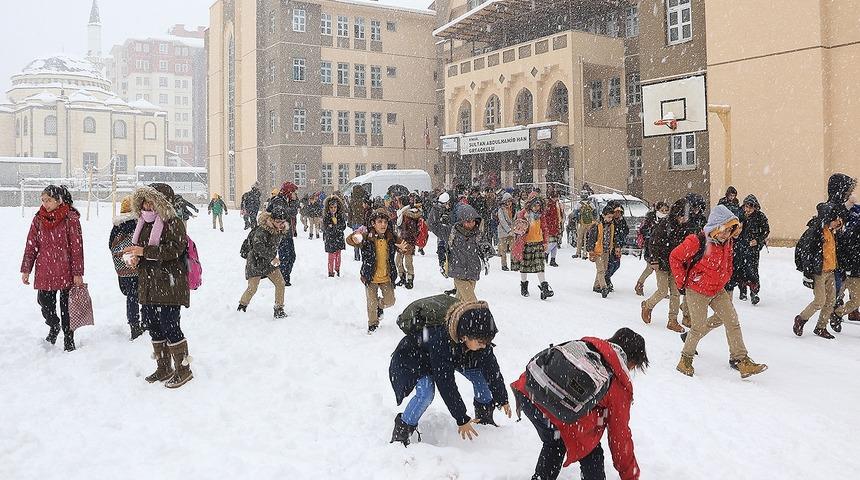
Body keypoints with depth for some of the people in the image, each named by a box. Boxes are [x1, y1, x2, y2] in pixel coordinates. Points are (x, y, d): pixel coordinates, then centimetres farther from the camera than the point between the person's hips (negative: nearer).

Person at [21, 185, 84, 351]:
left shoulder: (70, 219, -7)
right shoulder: (39, 219, 4)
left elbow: (77, 247, -7)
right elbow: (31, 245, 9)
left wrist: (78, 273, -9)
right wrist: (26, 269, 6)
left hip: (66, 272, -3)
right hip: (44, 271, 4)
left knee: (66, 305, 4)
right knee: (44, 301, 7)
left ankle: (68, 339, 19)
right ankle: (54, 326, 38)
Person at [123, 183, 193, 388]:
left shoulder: (173, 223, -10)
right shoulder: (144, 224, 15)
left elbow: (174, 250, -22)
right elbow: (140, 250, 24)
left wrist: (143, 251, -24)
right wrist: (135, 258, 1)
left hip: (169, 284, -9)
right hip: (148, 284, 9)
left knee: (169, 325, -9)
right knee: (153, 325, 13)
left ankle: (183, 369, 4)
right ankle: (163, 368, 26)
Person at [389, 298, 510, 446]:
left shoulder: (478, 336, -28)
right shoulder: (439, 339, -45)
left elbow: (491, 367, -12)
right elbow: (446, 384, -38)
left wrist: (502, 399, -4)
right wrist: (461, 419, -31)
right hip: (414, 355, -6)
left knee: (481, 374, -6)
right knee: (426, 392, -30)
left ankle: (484, 417, 18)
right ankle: (401, 432, -11)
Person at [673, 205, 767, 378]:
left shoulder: (727, 242, 0)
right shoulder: (697, 241, -22)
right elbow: (675, 257, -14)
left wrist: (725, 279, 16)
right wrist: (681, 282, -11)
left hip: (718, 290, 7)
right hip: (697, 291, -7)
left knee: (732, 321, 0)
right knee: (699, 327, -4)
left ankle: (741, 359, 13)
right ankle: (686, 358, 16)